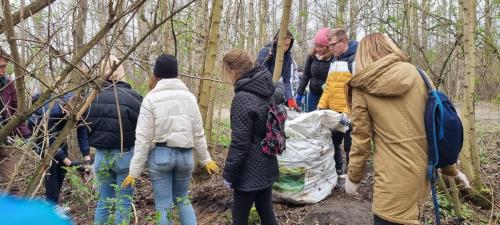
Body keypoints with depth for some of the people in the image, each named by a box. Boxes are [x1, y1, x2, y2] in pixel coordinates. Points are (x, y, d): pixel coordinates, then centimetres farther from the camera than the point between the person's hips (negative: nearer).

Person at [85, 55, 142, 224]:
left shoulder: (95, 97, -3)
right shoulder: (133, 97, -14)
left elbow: (88, 126, 5)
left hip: (101, 155, 4)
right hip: (124, 155, -3)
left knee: (103, 201, 17)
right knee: (123, 203, 7)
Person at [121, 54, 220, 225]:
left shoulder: (151, 99, -5)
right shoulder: (189, 97, 5)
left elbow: (143, 138, -9)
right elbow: (198, 134, 7)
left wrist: (134, 171, -4)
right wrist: (205, 160, 18)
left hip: (161, 155, -3)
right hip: (185, 154, 4)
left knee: (163, 205, 9)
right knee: (182, 199, 23)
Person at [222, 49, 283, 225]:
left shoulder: (242, 99, -22)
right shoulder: (270, 90, 1)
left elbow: (239, 143, -21)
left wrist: (229, 174, -11)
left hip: (249, 172, -7)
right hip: (267, 166, 8)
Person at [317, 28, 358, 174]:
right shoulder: (335, 60, 15)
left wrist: (349, 111, -25)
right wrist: (322, 106, 13)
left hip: (349, 113, -8)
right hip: (334, 112, 8)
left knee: (350, 146, 3)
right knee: (333, 142, 18)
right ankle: (336, 170, 36)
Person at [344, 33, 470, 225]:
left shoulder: (362, 87, -6)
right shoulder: (417, 75, 4)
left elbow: (361, 138, -6)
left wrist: (353, 176, 8)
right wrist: (450, 168, 17)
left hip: (394, 175, -5)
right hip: (424, 168, 5)